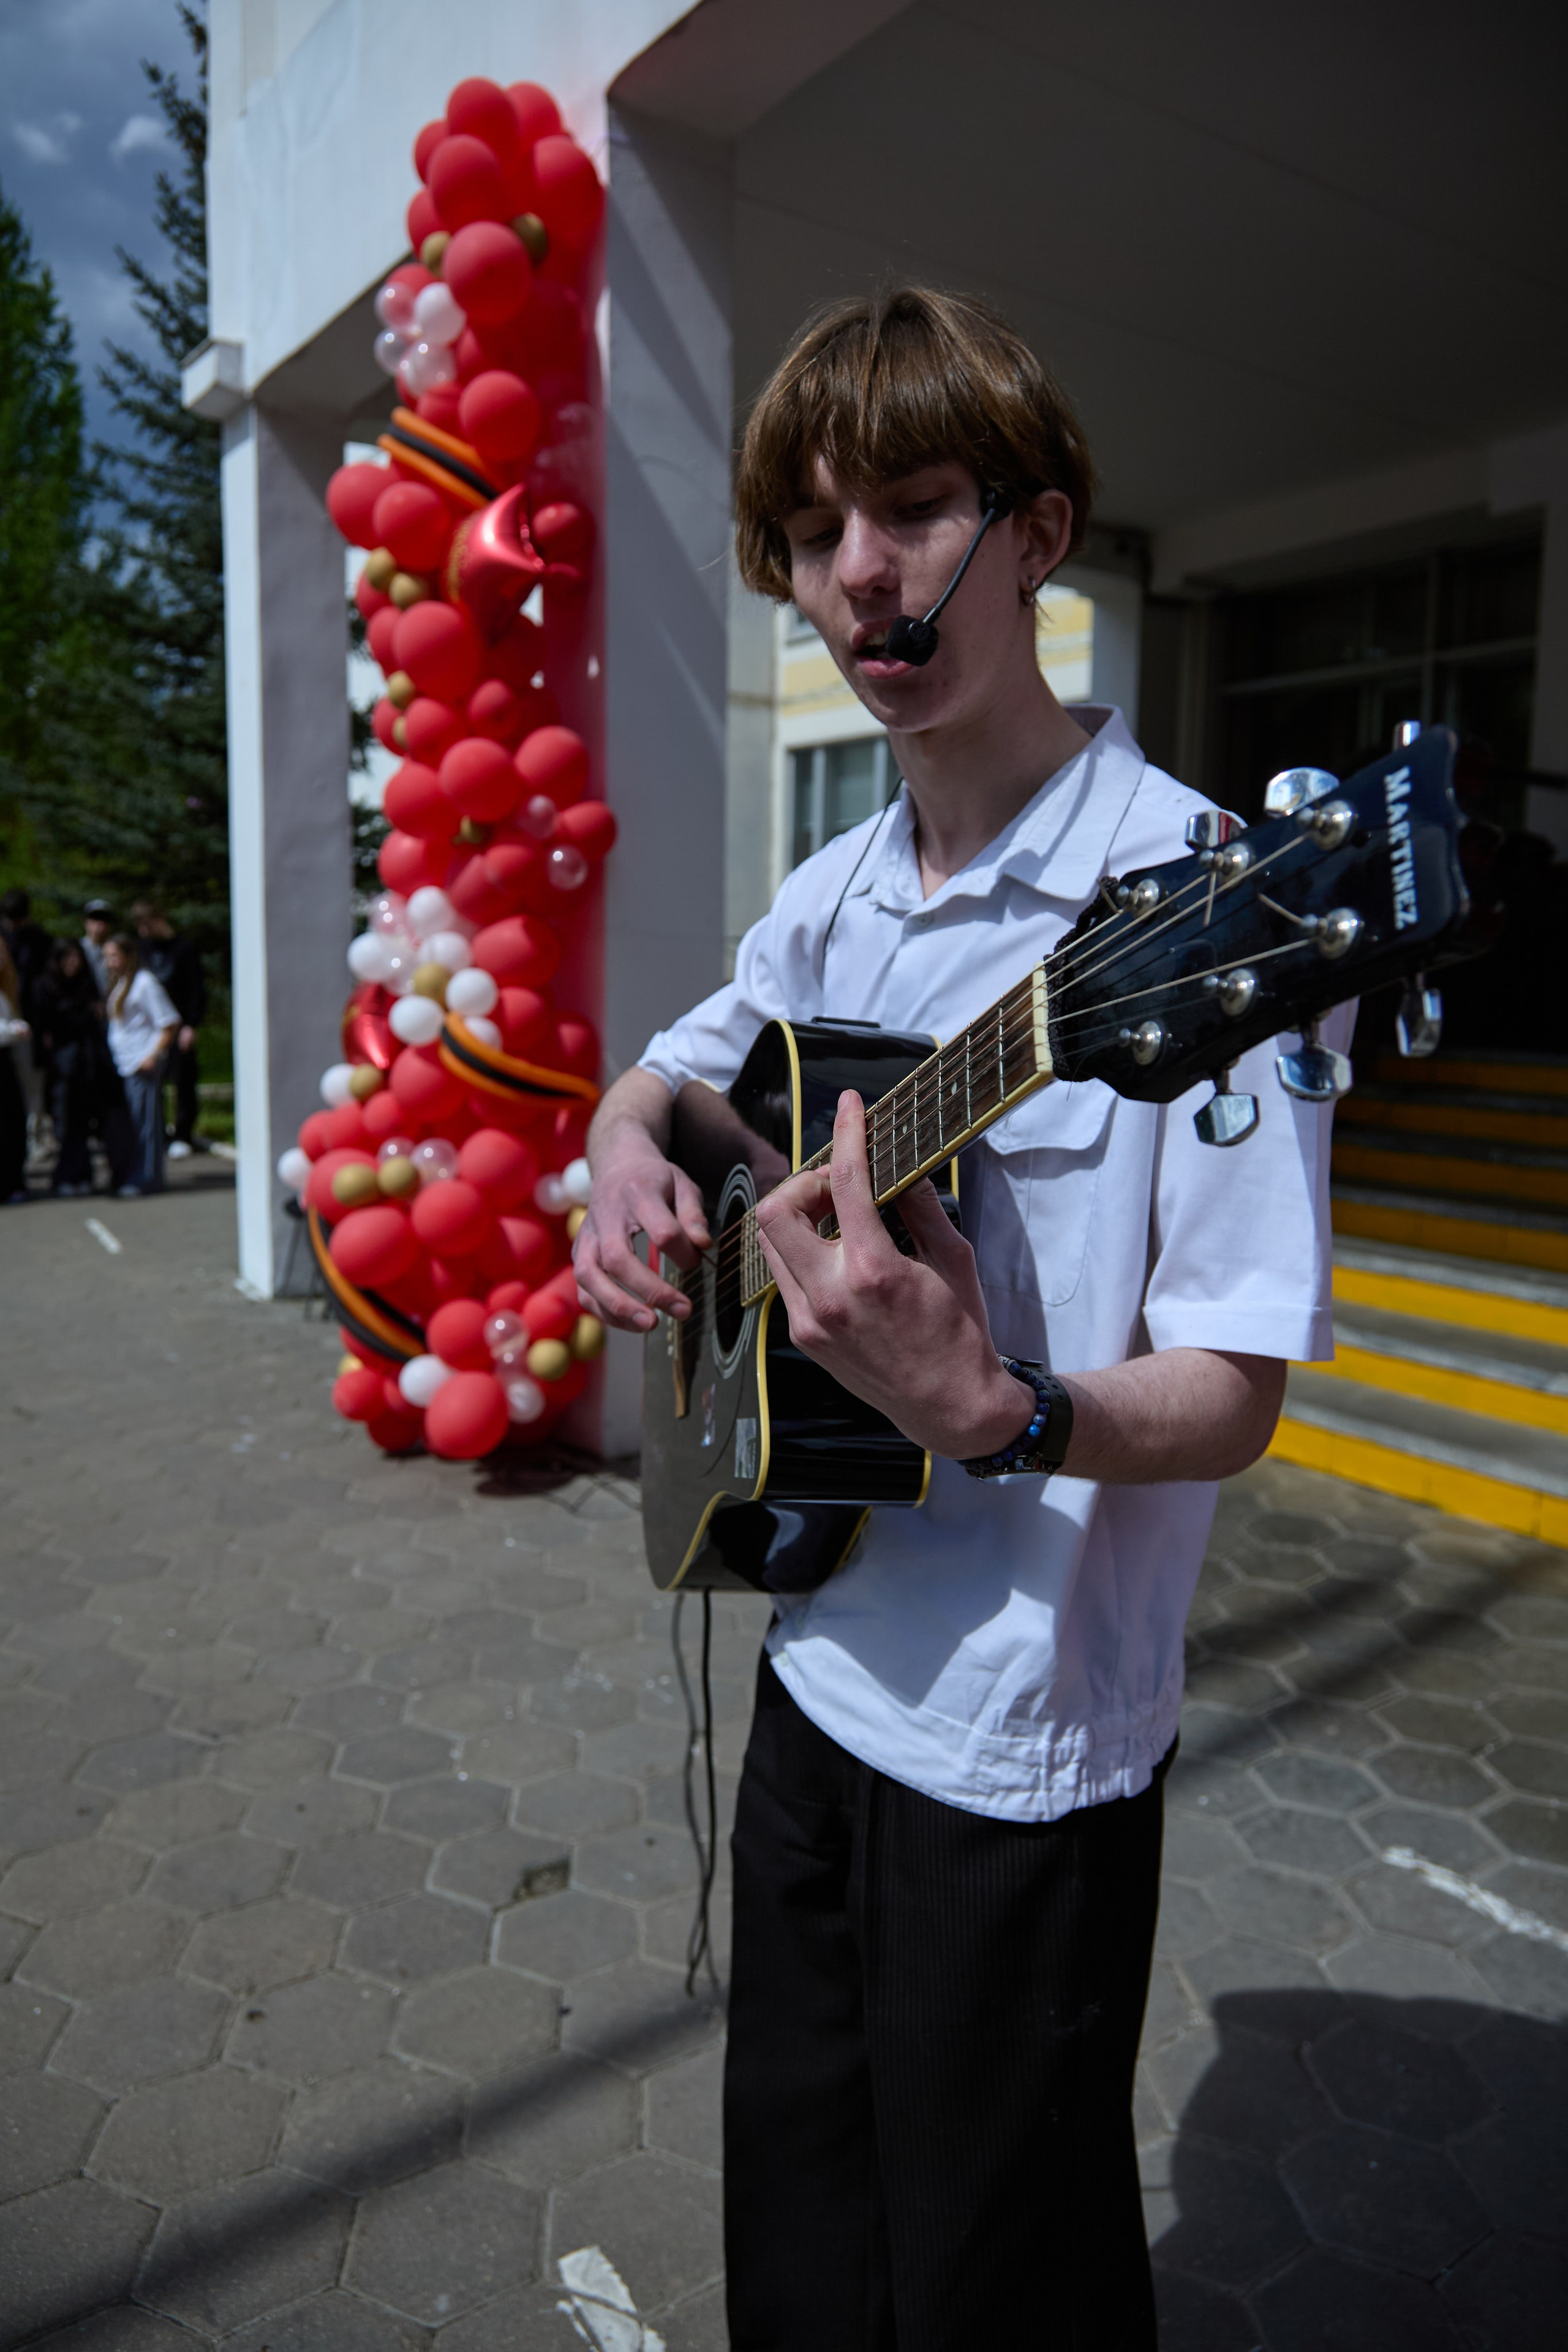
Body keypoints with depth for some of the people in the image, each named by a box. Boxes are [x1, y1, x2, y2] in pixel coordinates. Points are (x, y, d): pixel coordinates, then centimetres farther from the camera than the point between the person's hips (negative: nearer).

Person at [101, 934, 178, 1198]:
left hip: (143, 1064, -8)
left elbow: (169, 1023, -10)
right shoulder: (116, 984, 16)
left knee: (144, 1122, -5)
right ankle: (128, 1177, 16)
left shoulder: (144, 983, -8)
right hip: (122, 1065, 8)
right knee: (127, 1123, 9)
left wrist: (153, 1055, -15)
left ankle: (145, 1179, -1)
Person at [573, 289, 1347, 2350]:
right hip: (820, 1665, 7)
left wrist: (989, 1414, -38)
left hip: (1022, 1737, -6)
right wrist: (628, 1151, -4)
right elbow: (661, 1076, 19)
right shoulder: (840, 898, 3)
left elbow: (1232, 1396, -19)